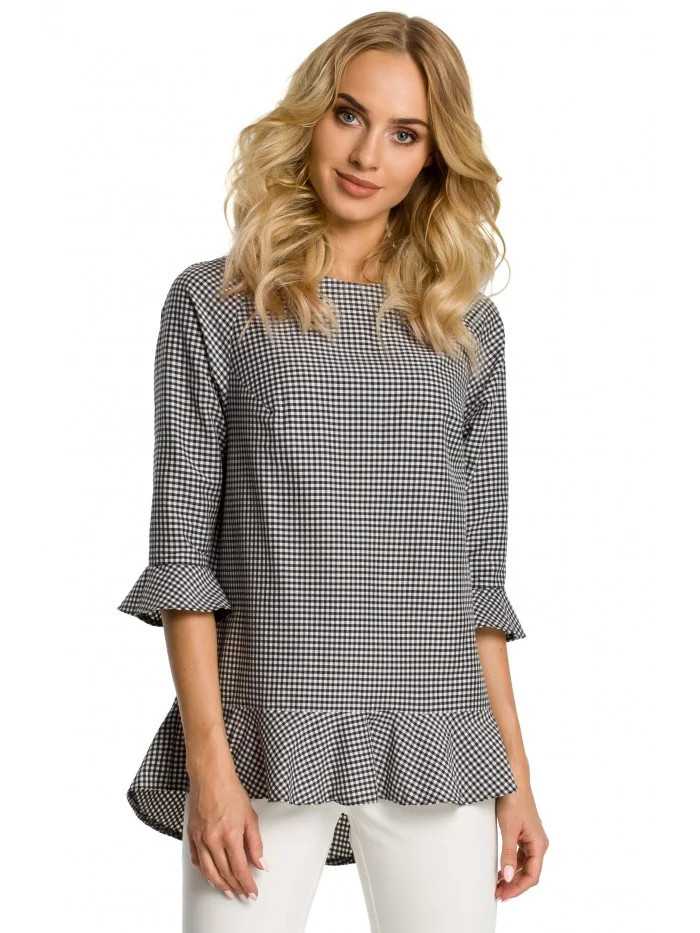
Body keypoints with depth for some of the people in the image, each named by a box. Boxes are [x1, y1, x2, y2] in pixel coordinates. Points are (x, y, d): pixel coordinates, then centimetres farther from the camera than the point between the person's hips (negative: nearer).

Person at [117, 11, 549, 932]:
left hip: (435, 746, 3)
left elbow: (478, 568, 13)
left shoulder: (469, 326, 11)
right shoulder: (213, 303, 3)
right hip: (266, 739, -2)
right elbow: (182, 548, -1)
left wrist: (515, 776, 10)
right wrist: (208, 759, -9)